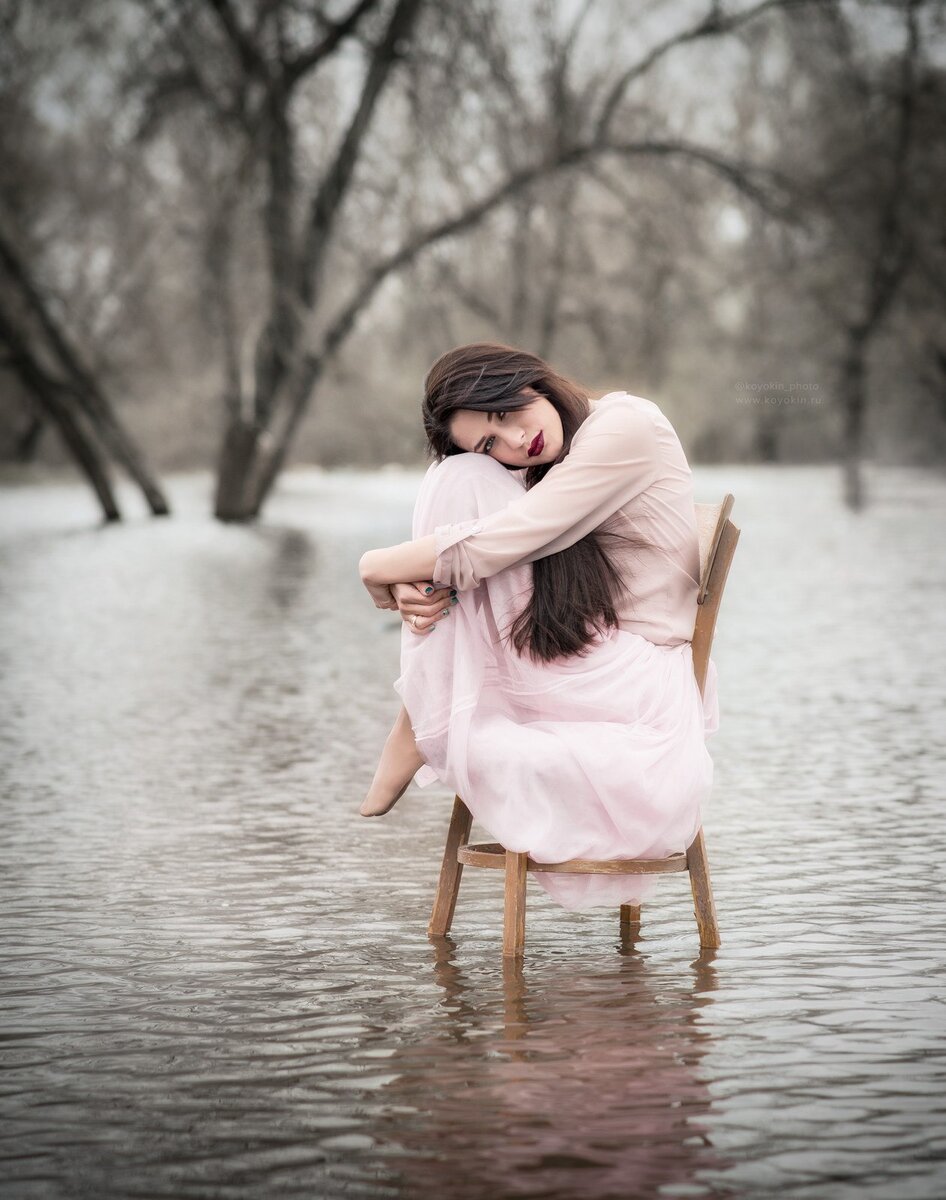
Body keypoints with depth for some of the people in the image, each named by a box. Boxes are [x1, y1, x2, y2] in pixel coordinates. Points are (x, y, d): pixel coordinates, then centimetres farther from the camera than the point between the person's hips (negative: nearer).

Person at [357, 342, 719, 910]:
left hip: (638, 689, -9)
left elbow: (495, 545, -20)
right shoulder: (542, 468, 15)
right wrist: (412, 589, -14)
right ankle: (425, 731, -6)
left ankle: (420, 734, -8)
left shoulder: (628, 425, -12)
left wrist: (380, 566, -6)